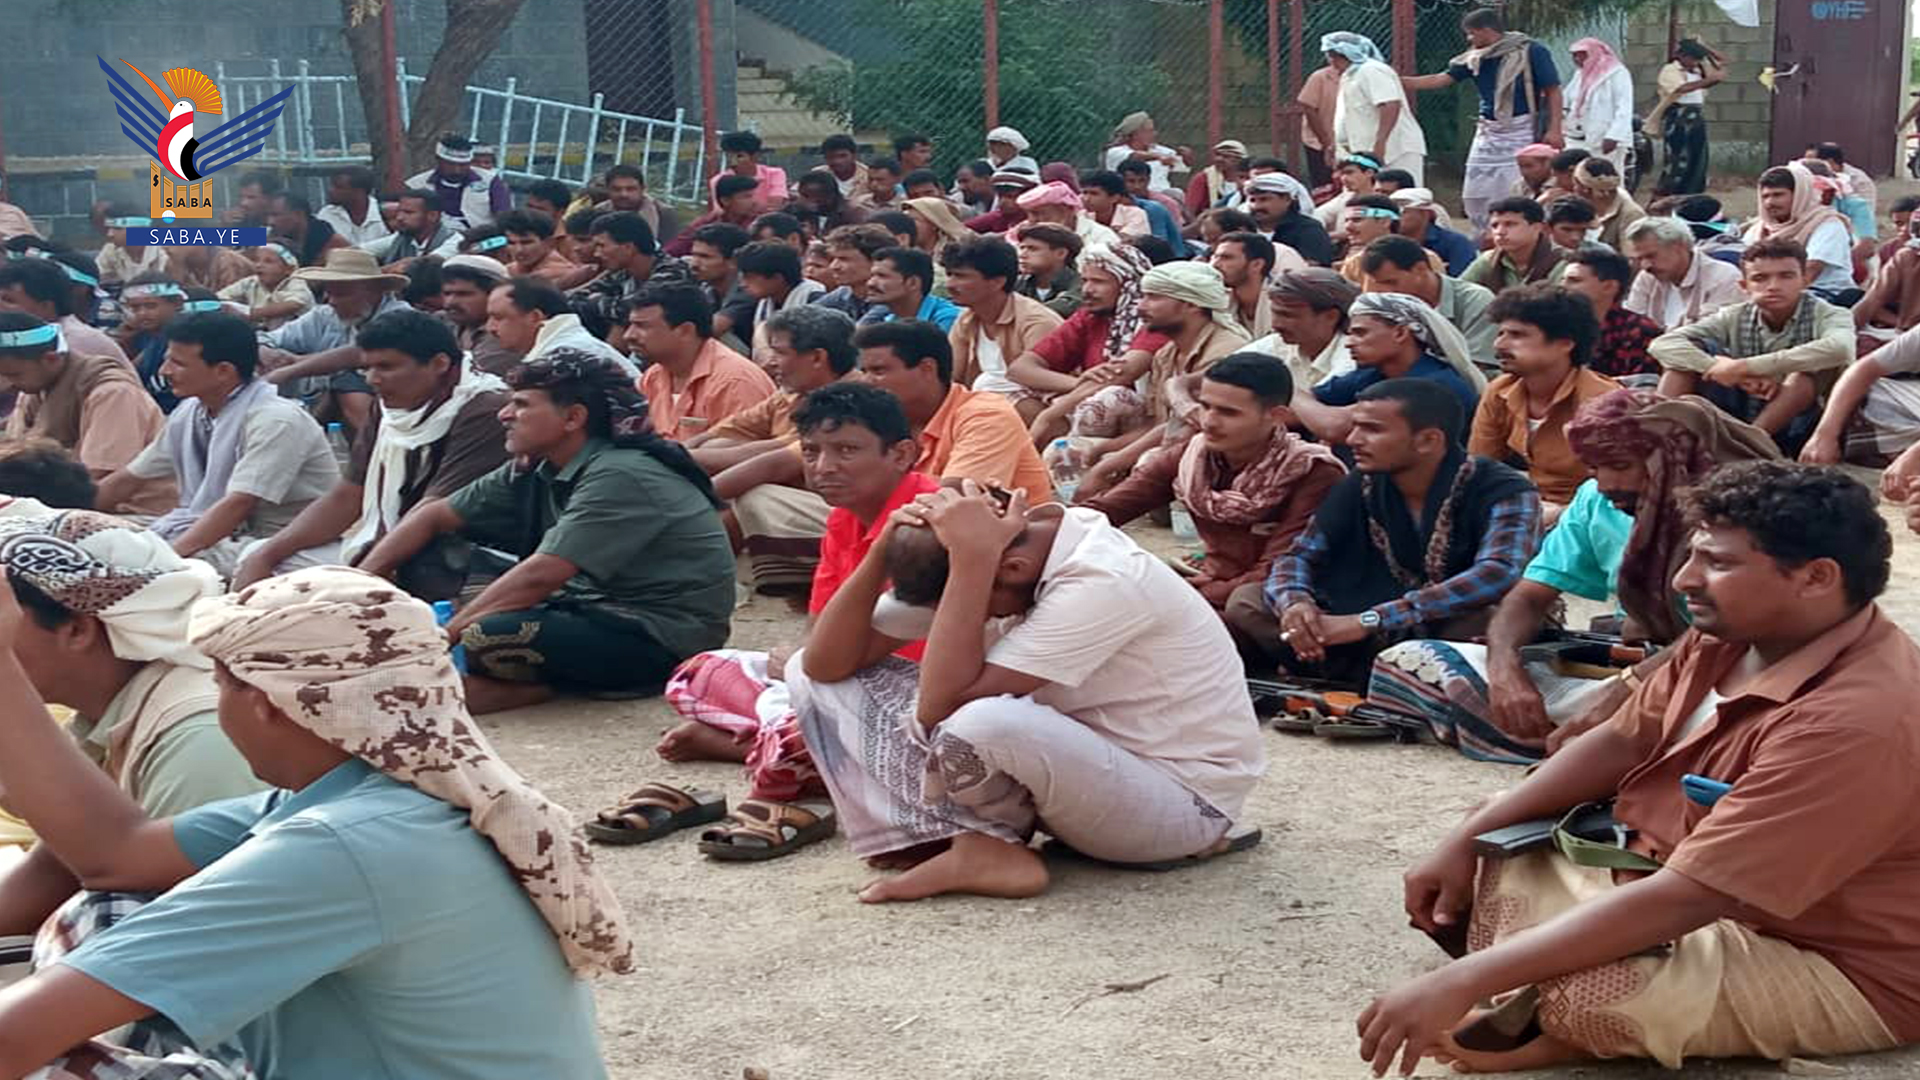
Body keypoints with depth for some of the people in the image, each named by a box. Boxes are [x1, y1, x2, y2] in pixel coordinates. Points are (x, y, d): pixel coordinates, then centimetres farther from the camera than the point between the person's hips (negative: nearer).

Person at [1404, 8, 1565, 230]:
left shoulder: (1531, 52, -8)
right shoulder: (1476, 59, 8)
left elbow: (1553, 91, -7)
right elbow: (1441, 80, 8)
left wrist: (1554, 130, -15)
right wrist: (1397, 82, 3)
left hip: (1521, 132, -7)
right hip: (1488, 133, 7)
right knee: (1474, 196, 6)